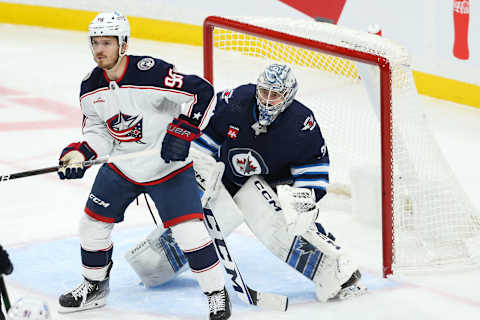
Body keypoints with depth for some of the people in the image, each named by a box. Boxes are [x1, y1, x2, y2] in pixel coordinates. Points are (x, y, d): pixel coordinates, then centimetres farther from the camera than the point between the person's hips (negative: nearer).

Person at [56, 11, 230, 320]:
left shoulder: (151, 72, -26)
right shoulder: (90, 88, -5)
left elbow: (203, 92, -25)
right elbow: (99, 132, 5)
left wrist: (182, 132, -28)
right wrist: (79, 154, -13)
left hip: (169, 166, -6)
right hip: (120, 167, 6)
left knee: (188, 230, -13)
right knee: (93, 224, 8)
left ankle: (217, 293, 4)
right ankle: (94, 286, 32)